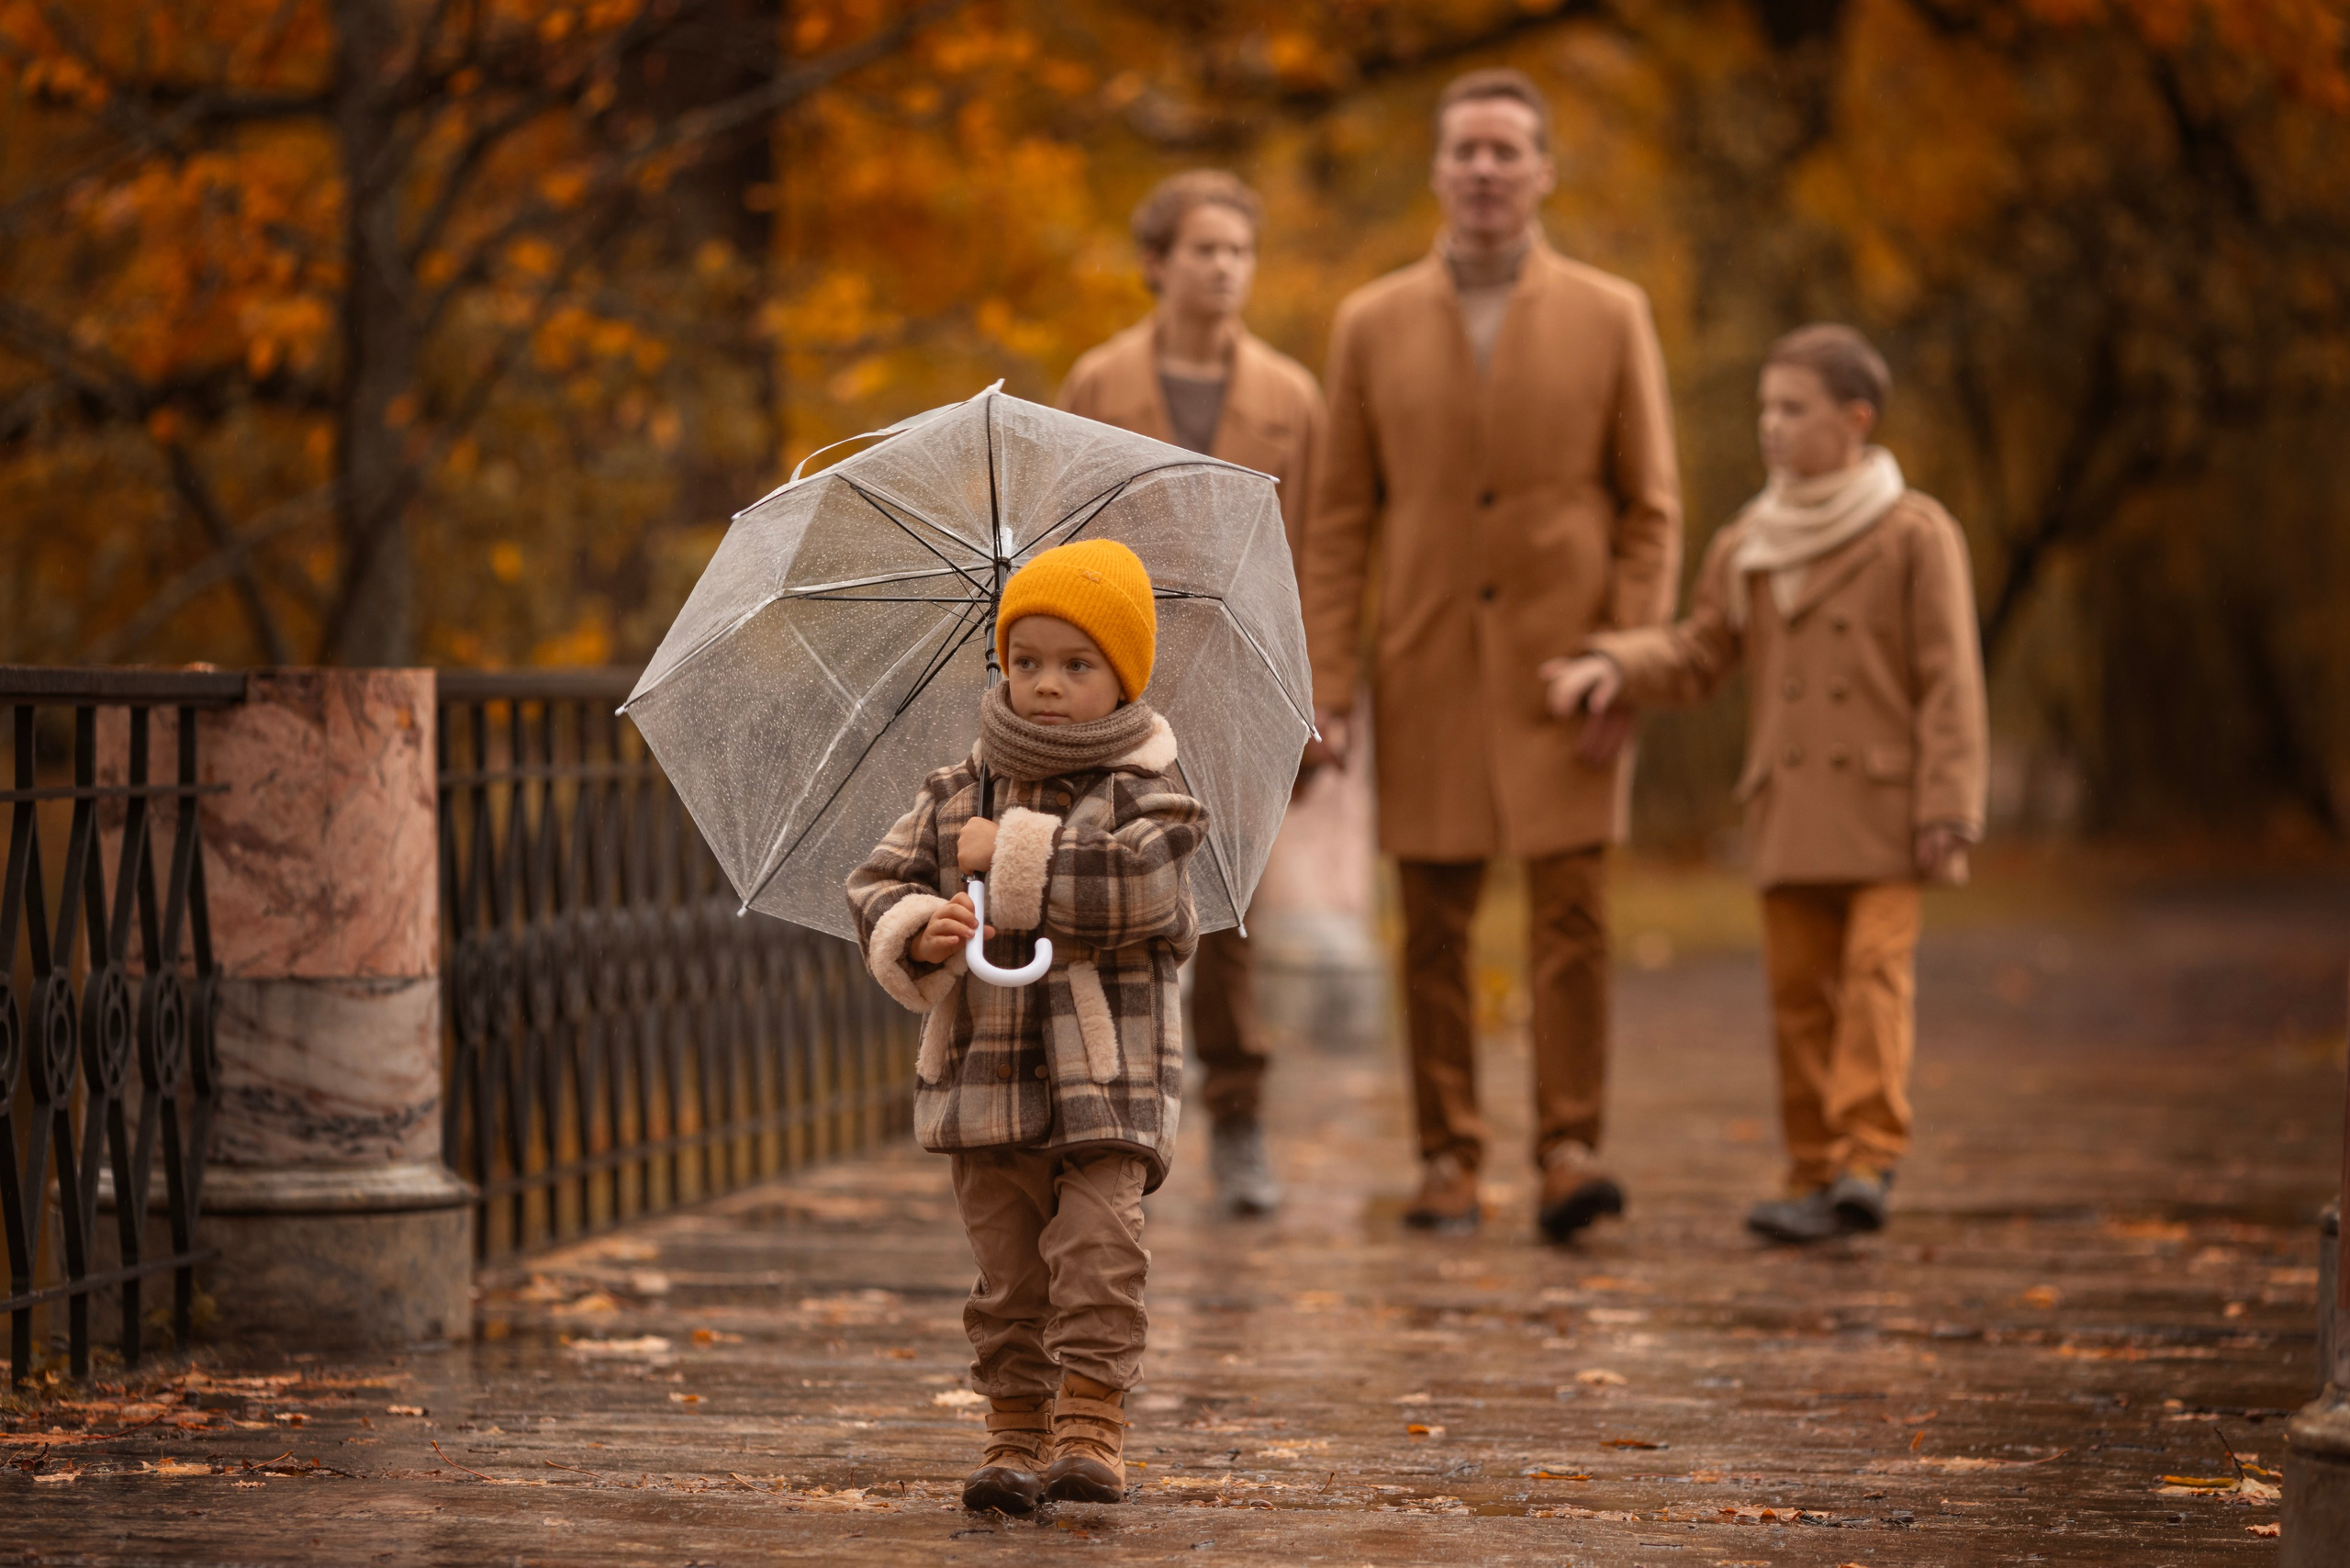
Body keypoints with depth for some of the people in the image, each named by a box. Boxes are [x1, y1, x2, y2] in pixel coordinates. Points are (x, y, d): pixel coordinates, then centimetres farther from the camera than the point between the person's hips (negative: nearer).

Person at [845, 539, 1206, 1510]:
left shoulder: (1142, 794, -3)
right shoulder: (958, 794, 9)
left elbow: (1131, 884, -21)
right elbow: (878, 885, 9)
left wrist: (1010, 856, -15)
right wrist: (917, 931, -13)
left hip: (1106, 1083, -4)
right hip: (984, 1081, 4)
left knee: (1096, 1251, -14)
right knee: (1007, 1274, 7)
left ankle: (1092, 1431, -10)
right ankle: (1015, 1439, 14)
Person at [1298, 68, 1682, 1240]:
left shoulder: (1610, 318, 1)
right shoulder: (1372, 326, 4)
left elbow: (1651, 512, 1)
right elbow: (1339, 523, 5)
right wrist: (1325, 691, -3)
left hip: (1561, 668, -1)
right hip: (1426, 669, 1)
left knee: (1571, 912, -9)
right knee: (1435, 927, 3)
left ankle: (1570, 1154, -8)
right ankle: (1448, 1162, 10)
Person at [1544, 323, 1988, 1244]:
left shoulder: (1915, 537, -4)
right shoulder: (1745, 548, 10)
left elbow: (1949, 683, -7)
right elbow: (1698, 654, 12)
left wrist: (1947, 810, -13)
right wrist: (1613, 667, -8)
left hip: (1883, 811, -5)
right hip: (1788, 813, 5)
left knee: (1875, 976, -13)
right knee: (1799, 992, 4)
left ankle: (1867, 1161, -18)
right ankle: (1816, 1177, 9)